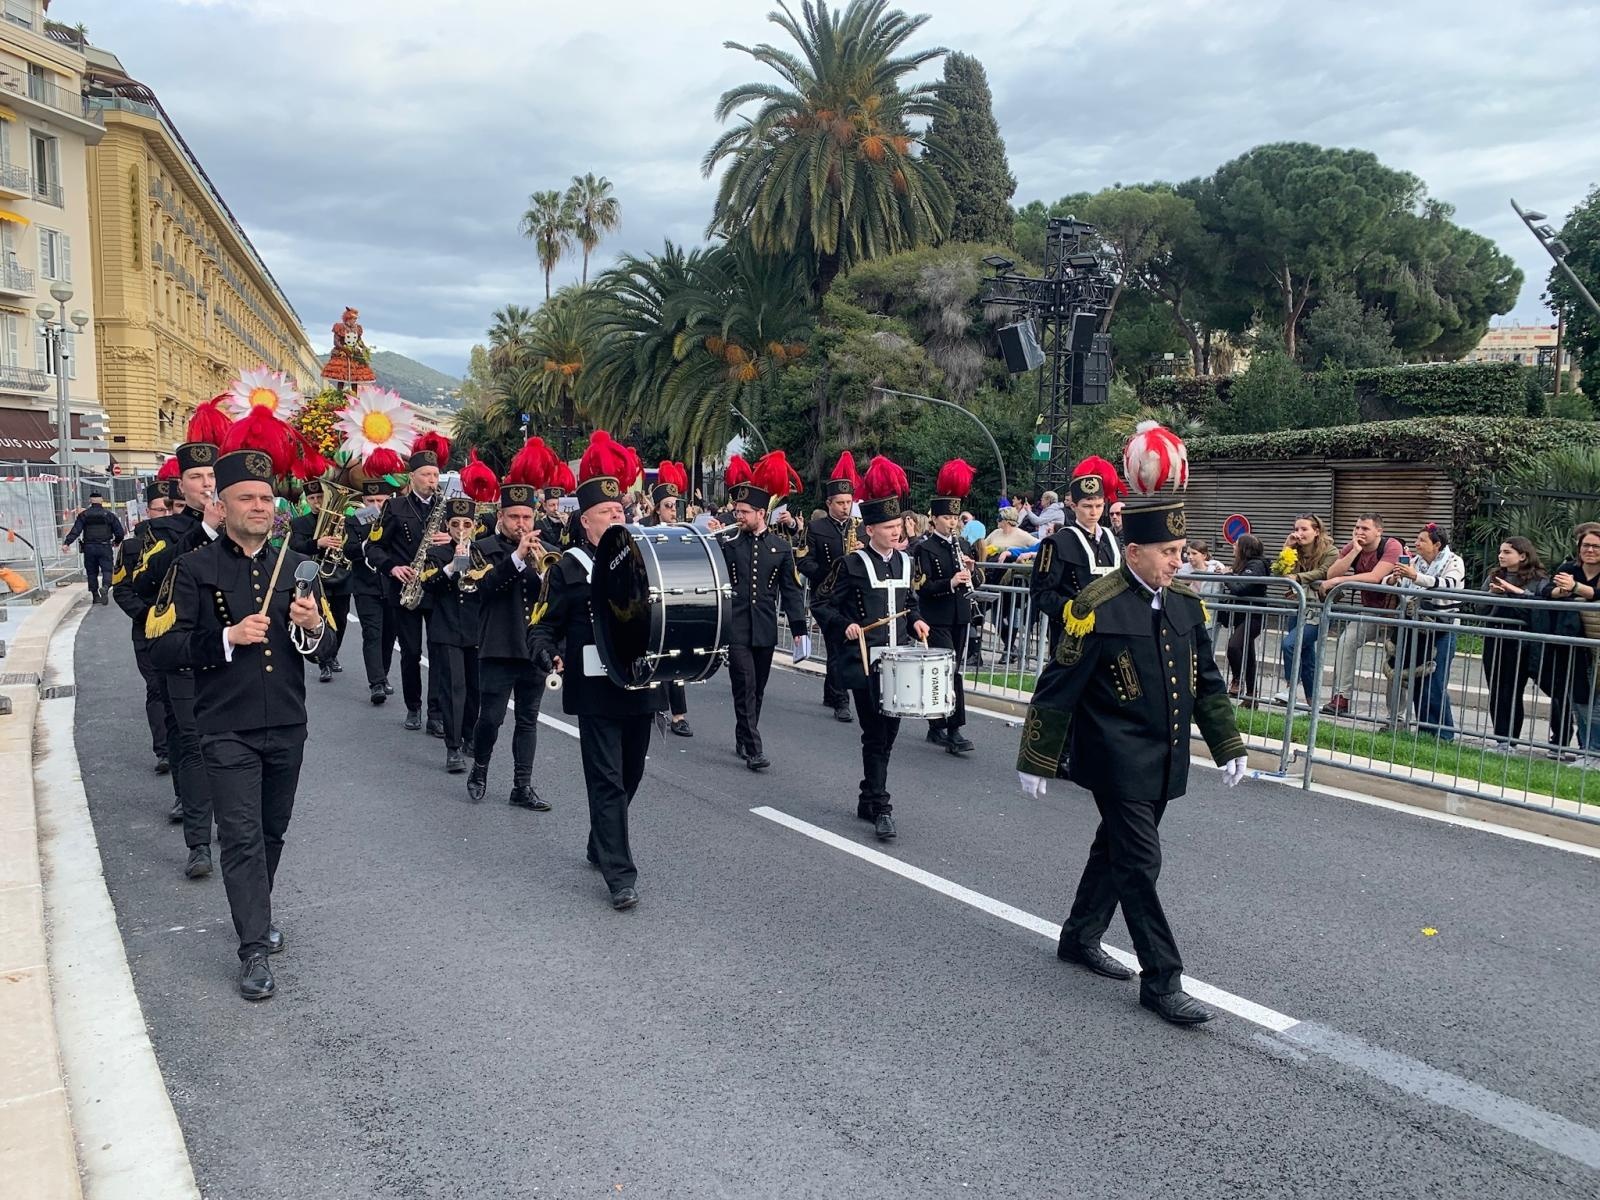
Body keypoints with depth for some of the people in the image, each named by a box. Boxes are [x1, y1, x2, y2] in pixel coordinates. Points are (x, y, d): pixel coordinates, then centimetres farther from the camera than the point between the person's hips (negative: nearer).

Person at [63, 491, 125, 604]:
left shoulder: (84, 515, 5)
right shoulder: (109, 514, 3)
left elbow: (75, 530, -6)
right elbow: (120, 532, 3)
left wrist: (67, 543, -9)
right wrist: (116, 542, 22)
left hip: (89, 548, 1)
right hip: (105, 547, -1)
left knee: (92, 572, 10)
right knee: (107, 569, -2)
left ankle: (95, 596, 12)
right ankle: (105, 587, -30)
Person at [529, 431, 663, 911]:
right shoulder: (567, 568, -2)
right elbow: (542, 625, -2)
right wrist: (550, 655, -22)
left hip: (640, 686, 5)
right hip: (595, 691, -5)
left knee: (630, 776, 15)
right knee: (607, 780, -4)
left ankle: (602, 847, 36)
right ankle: (620, 875, -1)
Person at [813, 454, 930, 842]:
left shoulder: (904, 562, 9)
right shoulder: (852, 564, -9)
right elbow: (823, 603, -3)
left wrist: (916, 621, 5)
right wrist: (844, 626, -18)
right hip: (865, 662, -6)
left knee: (888, 731, 11)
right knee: (875, 733, -6)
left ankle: (868, 798, 25)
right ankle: (880, 807, -1)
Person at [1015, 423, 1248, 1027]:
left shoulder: (1185, 603, 4)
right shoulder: (1097, 608, -17)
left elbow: (1207, 681, 13)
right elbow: (1058, 689, -13)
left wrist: (1228, 746, 13)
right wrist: (1037, 761, -11)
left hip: (1164, 761, 7)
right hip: (1117, 761, -7)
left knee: (1116, 848, 19)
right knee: (1140, 864, -3)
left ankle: (1080, 938, 36)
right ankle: (1162, 982, 7)